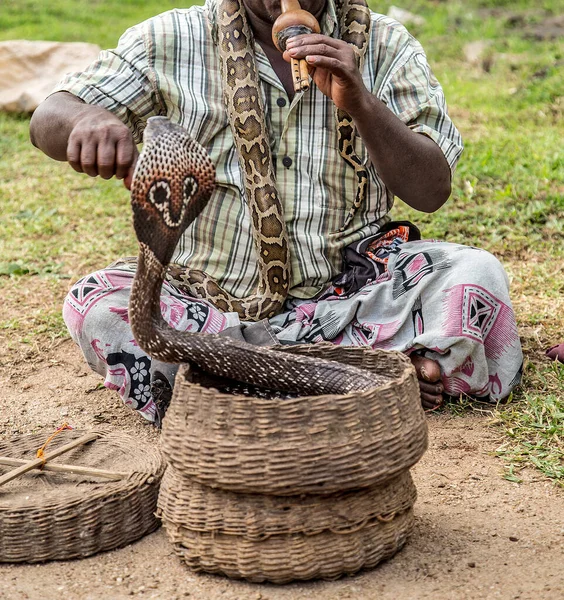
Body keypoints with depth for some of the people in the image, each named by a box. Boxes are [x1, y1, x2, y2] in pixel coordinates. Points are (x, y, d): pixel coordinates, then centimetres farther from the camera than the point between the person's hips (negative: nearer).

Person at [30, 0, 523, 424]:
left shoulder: (385, 48, 1)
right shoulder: (172, 42, -2)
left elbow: (432, 191, -6)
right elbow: (47, 122, -5)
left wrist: (360, 102, -22)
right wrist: (87, 121, -31)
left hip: (347, 292, -1)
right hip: (210, 297, 1)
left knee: (474, 275, -23)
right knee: (95, 306, -27)